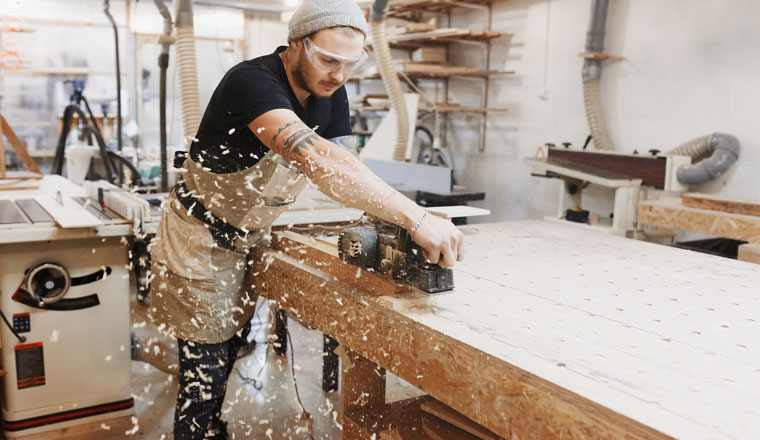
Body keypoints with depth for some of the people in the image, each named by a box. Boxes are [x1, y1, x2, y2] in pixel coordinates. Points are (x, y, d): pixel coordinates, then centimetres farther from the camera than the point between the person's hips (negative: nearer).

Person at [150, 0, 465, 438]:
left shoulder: (331, 92, -5)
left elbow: (347, 169, -9)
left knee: (231, 351, 18)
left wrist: (389, 224, -29)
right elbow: (316, 158, -46)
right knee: (206, 371, 1)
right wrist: (415, 217, -50)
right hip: (201, 242, -7)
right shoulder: (252, 80, -30)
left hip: (250, 240, 7)